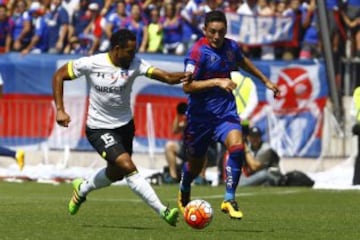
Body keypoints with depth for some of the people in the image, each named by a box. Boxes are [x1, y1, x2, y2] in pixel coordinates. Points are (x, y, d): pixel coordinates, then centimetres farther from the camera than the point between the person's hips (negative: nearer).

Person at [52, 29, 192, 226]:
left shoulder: (134, 64, -15)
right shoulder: (91, 64, -19)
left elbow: (166, 77, -26)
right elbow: (59, 75, -7)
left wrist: (184, 76, -48)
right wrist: (60, 110, -16)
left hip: (125, 125, 5)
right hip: (99, 128, -5)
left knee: (116, 173, 19)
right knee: (128, 167, -20)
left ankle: (82, 188, 50)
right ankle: (163, 211, -18)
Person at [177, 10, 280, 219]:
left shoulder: (231, 47, 0)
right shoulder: (198, 52, -18)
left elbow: (243, 61, 25)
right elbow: (187, 86, -25)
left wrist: (265, 81, 32)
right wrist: (217, 82, -33)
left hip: (226, 111, 3)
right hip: (201, 115, -3)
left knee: (237, 147, -23)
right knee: (196, 164, 10)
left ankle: (229, 200, -13)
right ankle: (184, 194, 44)